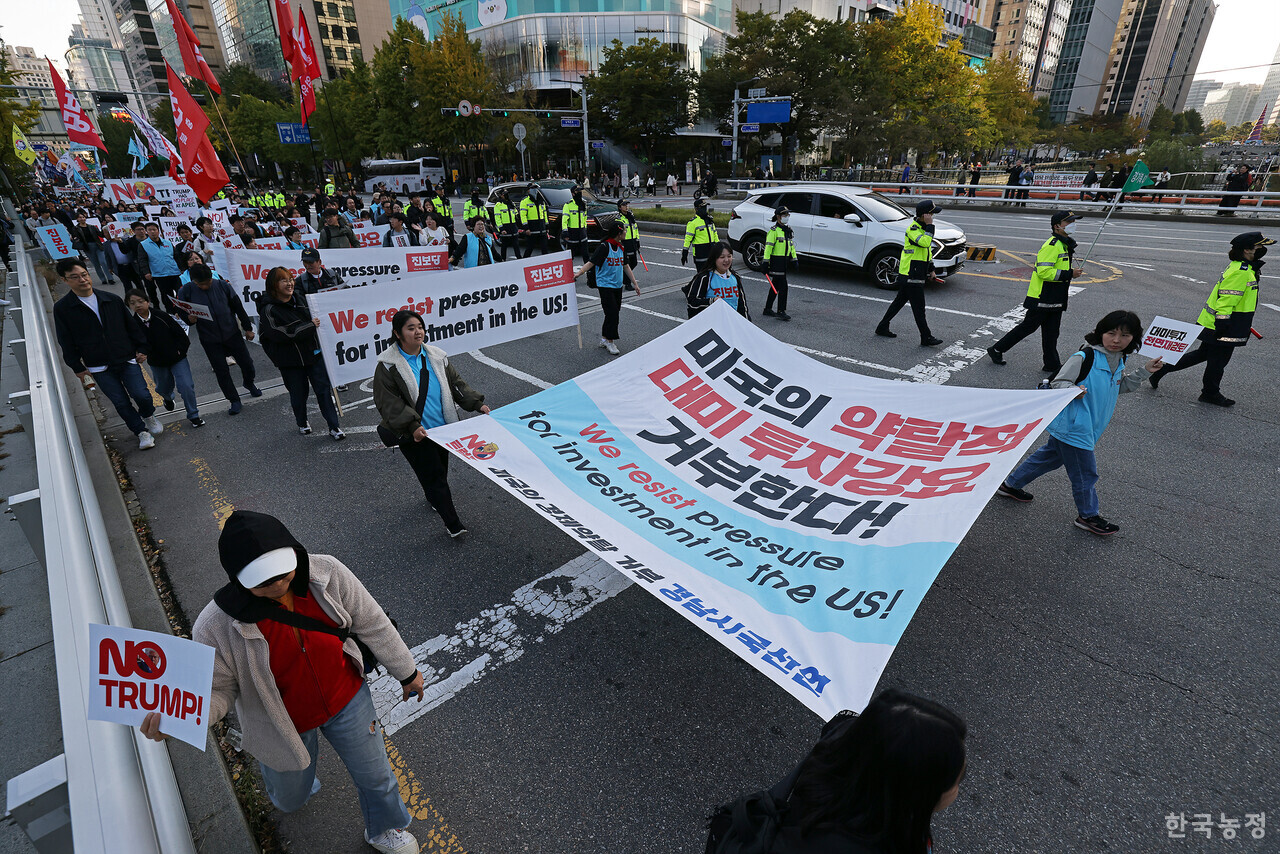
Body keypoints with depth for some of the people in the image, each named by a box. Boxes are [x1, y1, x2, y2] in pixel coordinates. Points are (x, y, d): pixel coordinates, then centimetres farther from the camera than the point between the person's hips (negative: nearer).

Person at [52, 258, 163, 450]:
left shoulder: (112, 299, 2)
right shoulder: (62, 308, -2)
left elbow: (132, 325, 11)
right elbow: (67, 342, 2)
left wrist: (142, 348, 8)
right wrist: (77, 367, 2)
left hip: (126, 360, 1)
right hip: (99, 368, -1)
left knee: (142, 395, -9)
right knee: (121, 403, 1)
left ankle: (149, 416, 23)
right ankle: (142, 432, 15)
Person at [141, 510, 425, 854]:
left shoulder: (328, 573, -26)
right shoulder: (216, 626, -29)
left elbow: (371, 623, -13)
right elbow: (219, 688, -16)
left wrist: (406, 671, -2)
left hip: (346, 699, 1)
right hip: (285, 724, 0)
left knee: (376, 776, 20)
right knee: (291, 798, 28)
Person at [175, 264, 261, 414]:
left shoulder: (222, 285, -7)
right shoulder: (186, 291, -8)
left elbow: (238, 307, 1)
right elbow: (181, 311, 3)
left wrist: (248, 328, 5)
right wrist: (189, 319, -21)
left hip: (232, 333, 1)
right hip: (210, 340, 0)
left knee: (246, 363, 8)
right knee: (221, 371, 3)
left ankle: (249, 384, 40)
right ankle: (234, 401, 17)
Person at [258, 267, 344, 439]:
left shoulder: (299, 297, 5)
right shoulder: (269, 310, -13)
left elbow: (314, 317, 25)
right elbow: (281, 334, -25)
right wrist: (310, 326, -23)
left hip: (313, 353, 4)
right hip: (291, 360, -4)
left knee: (324, 389, 1)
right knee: (298, 394, 11)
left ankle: (333, 427, 6)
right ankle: (302, 423, 35)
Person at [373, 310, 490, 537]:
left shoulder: (436, 356, 4)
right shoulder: (388, 365, -11)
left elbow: (456, 383, 11)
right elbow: (388, 403, -14)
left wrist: (477, 403, 0)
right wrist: (412, 426, -25)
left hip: (443, 426, 6)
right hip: (415, 434, -5)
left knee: (441, 467, 21)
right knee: (434, 474, -6)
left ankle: (433, 496, 51)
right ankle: (452, 523, 2)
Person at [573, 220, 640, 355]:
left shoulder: (621, 248, 9)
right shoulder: (604, 247, -13)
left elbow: (626, 267, 19)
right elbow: (591, 263, -16)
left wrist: (634, 284, 22)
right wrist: (578, 273, -29)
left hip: (617, 286, 7)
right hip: (605, 285, -7)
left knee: (614, 313, 10)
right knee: (612, 313, -11)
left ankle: (604, 338, 24)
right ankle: (610, 341, 1)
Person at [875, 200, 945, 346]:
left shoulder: (923, 227, 14)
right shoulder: (912, 229, -17)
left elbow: (928, 249, 23)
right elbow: (925, 242, -34)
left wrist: (931, 269, 21)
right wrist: (929, 225, -25)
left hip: (917, 275, 10)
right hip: (910, 276, -10)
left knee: (899, 301, 17)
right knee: (919, 308, -4)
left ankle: (882, 327, 26)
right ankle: (926, 338, 2)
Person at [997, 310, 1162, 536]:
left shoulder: (1118, 361, 9)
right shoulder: (1085, 357, -19)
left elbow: (1120, 387, 24)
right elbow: (1058, 382, -19)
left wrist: (1144, 371, 15)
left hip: (1087, 427, 9)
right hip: (1072, 426, -9)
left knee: (1051, 456, 22)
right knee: (1085, 473, 3)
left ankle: (1011, 485, 35)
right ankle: (1088, 516, 22)